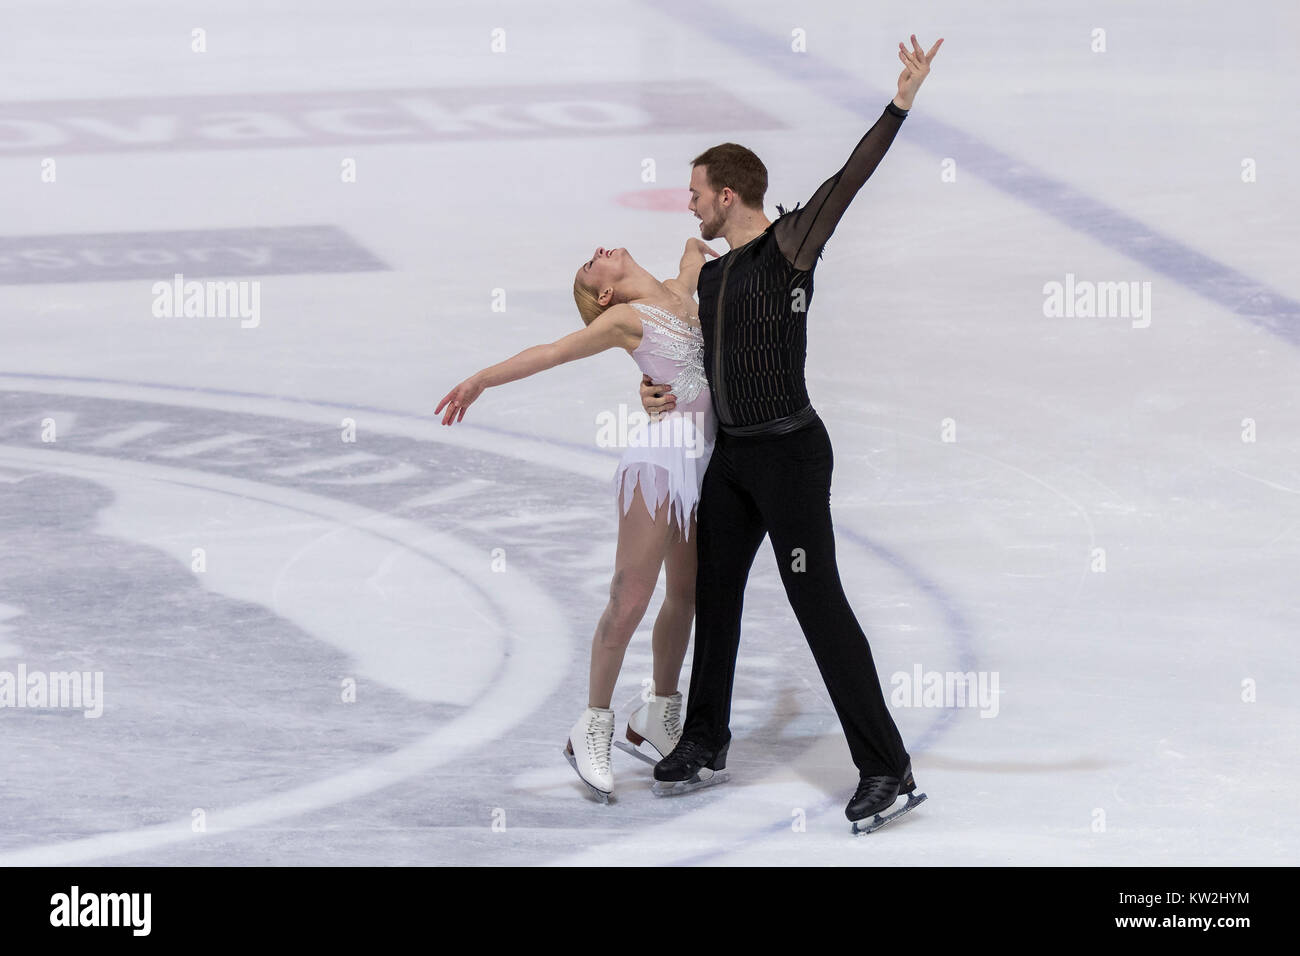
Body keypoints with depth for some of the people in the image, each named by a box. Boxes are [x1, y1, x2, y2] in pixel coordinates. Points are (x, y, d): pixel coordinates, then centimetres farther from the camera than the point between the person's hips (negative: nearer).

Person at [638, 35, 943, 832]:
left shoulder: (790, 246, -9)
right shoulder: (711, 276, 15)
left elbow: (849, 179, -20)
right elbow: (690, 353, 27)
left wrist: (903, 102, -30)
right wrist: (660, 390, 6)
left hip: (789, 451, -9)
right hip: (732, 453, 9)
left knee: (817, 600, -11)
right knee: (715, 593, 16)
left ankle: (887, 768, -11)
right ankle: (705, 745, 31)